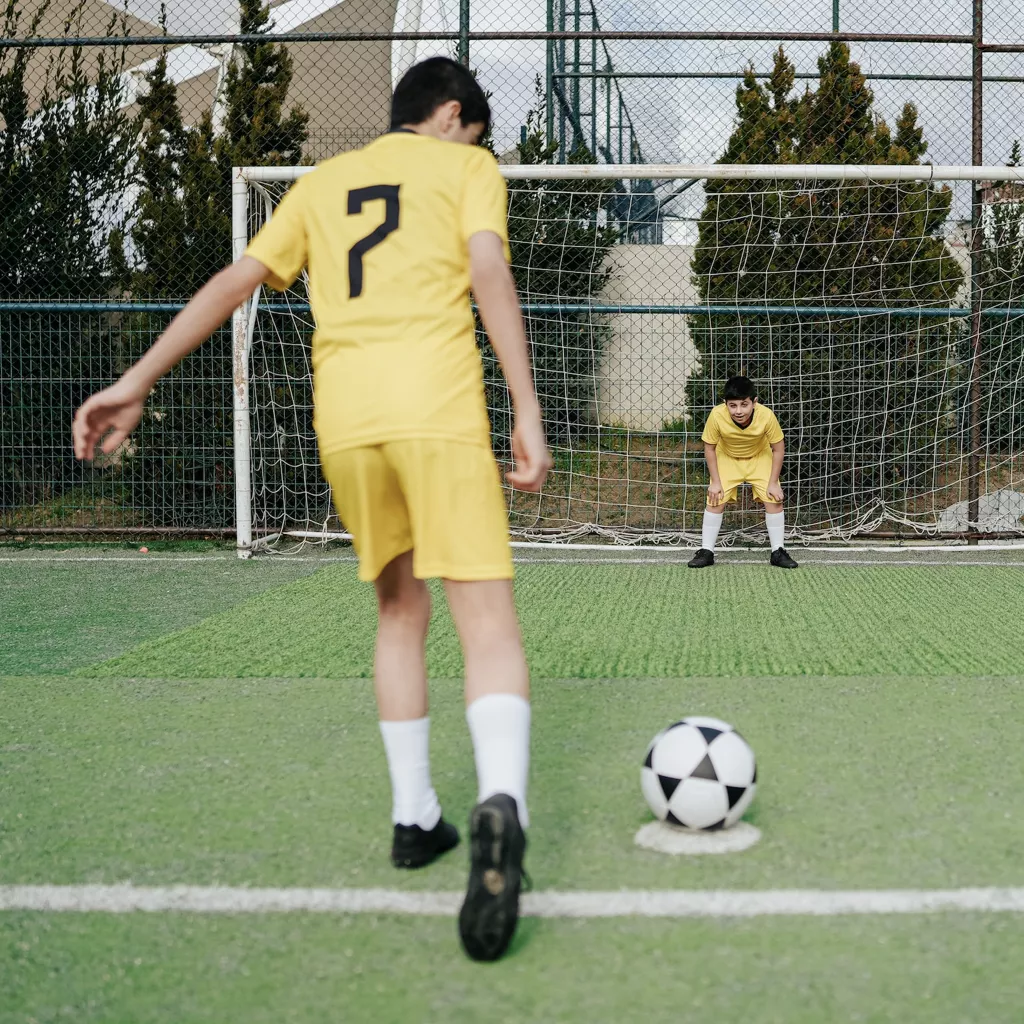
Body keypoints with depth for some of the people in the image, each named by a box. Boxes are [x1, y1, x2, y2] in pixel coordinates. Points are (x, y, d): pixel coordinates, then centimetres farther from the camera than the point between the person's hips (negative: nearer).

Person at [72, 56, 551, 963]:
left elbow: (235, 282, 17)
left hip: (343, 414, 4)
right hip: (439, 406, -4)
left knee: (401, 611, 19)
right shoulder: (466, 165, 15)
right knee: (488, 622, -9)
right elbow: (488, 272, -2)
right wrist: (527, 414, -7)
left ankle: (414, 819, 21)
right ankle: (500, 807, -33)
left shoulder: (324, 182, 26)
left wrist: (139, 381, 16)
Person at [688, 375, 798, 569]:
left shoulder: (766, 416, -36)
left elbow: (778, 448, -18)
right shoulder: (717, 415, -36)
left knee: (774, 500, -7)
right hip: (727, 458, 0)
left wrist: (773, 483, -17)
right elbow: (709, 448, -17)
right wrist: (716, 482, -16)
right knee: (716, 500, -7)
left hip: (759, 458, 0)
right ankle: (706, 551, 5)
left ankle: (778, 552, 7)